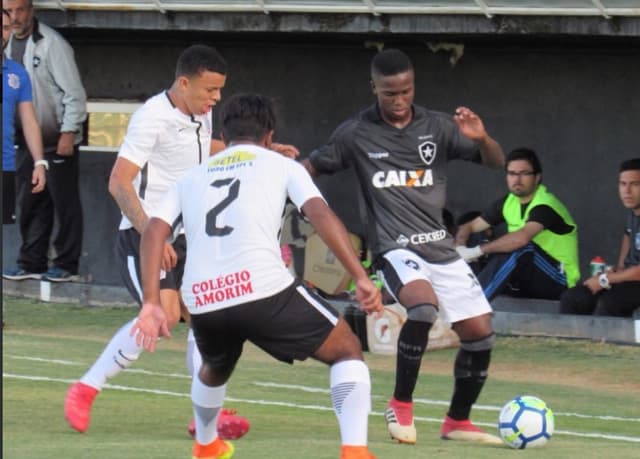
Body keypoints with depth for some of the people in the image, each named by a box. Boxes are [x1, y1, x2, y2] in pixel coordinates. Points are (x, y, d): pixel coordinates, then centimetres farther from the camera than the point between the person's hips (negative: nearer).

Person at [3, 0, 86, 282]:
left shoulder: (51, 44, -13)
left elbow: (74, 94, -14)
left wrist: (68, 134, -18)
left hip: (58, 141, -7)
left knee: (64, 203, -1)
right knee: (29, 204, 9)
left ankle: (66, 265, 3)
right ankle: (31, 262, 15)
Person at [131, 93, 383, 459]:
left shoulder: (193, 178, 25)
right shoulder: (281, 165, 15)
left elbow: (154, 232, 11)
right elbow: (321, 215, -2)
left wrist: (152, 303, 7)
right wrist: (361, 278, -6)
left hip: (202, 302, 4)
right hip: (265, 290, -4)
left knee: (215, 370, 37)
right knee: (347, 351, 12)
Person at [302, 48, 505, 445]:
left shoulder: (437, 127, 3)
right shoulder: (356, 133, -1)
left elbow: (496, 161, 3)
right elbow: (312, 167, 12)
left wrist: (481, 138, -18)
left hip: (441, 246, 4)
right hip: (395, 247, -4)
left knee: (480, 332, 0)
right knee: (424, 304, -32)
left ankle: (458, 421, 21)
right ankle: (401, 406, -15)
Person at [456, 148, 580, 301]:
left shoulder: (544, 206, -19)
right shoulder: (508, 202, 5)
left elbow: (522, 238, -38)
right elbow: (469, 227, 10)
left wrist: (477, 250, -33)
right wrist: (460, 248, -14)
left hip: (559, 281, -8)